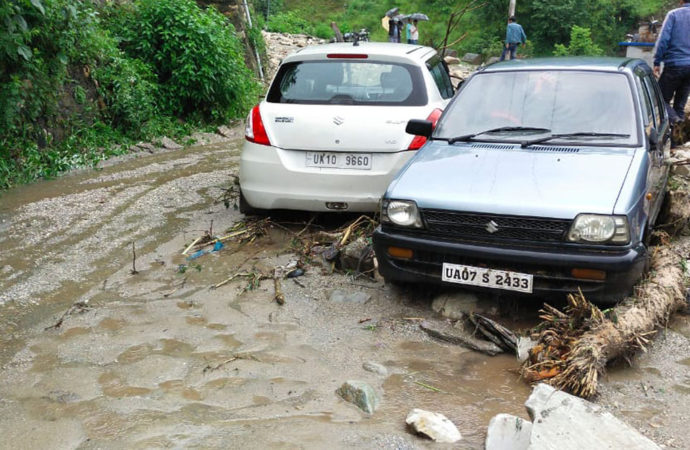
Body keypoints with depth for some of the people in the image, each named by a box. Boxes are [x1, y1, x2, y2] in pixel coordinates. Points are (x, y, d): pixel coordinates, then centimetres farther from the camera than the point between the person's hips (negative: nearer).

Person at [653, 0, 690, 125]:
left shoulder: (673, 14, -2)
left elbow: (663, 39, -9)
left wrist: (657, 62, -6)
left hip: (674, 64, -4)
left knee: (662, 98, 2)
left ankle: (674, 119, -20)